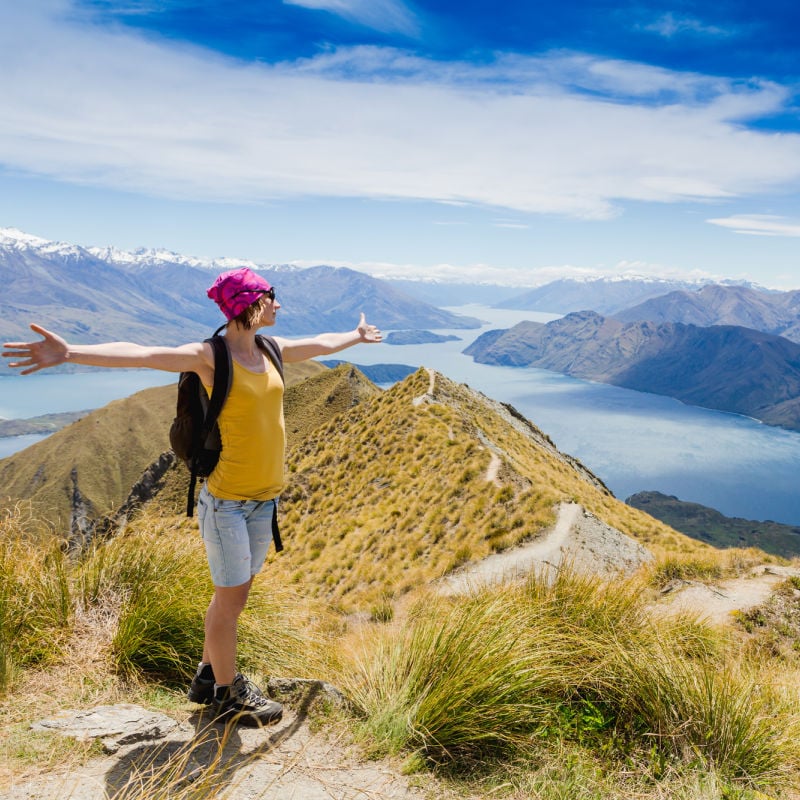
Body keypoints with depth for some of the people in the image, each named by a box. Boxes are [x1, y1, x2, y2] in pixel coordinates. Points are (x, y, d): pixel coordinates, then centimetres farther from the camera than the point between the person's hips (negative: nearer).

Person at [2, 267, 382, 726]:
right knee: (231, 597, 5)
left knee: (234, 594, 18)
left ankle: (209, 677, 38)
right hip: (226, 499, -7)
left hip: (265, 498, 7)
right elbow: (141, 355, -30)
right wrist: (71, 353, -44)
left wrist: (357, 337, 41)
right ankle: (228, 694, 26)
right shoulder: (210, 356, -15)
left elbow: (322, 344, 25)